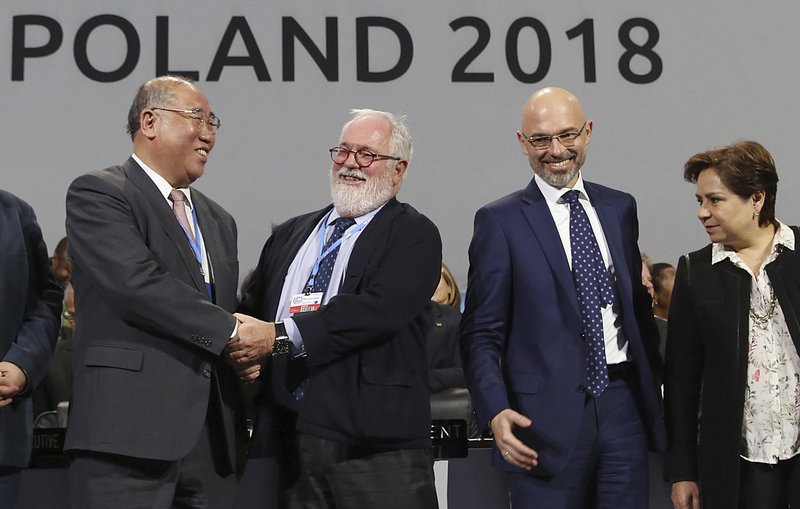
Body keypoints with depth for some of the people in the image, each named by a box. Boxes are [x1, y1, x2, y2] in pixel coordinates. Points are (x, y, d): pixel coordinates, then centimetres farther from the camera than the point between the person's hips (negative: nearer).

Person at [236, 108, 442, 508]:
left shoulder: (414, 234, -1)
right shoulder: (289, 235, 18)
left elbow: (377, 310, -17)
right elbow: (251, 311, 19)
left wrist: (283, 335, -23)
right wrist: (246, 356, -4)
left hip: (376, 444, -4)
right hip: (285, 435, 5)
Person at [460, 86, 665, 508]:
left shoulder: (620, 208, 12)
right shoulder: (499, 221, -2)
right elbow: (481, 335, -4)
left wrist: (653, 386, 14)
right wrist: (496, 412, -18)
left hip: (623, 402, 4)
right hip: (546, 413, -4)